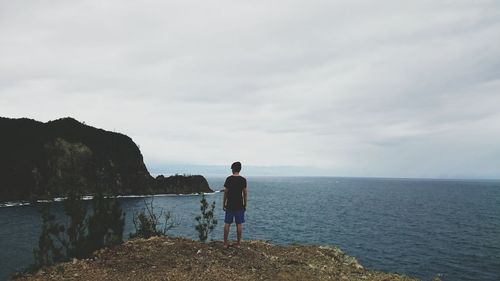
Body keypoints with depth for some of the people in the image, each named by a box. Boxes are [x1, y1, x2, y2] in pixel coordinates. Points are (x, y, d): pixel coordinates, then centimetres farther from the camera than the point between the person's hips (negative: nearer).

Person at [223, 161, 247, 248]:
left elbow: (225, 192, -2)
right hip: (239, 205, 0)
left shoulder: (229, 179, -5)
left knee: (227, 224, 7)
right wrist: (245, 205, 9)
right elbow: (245, 193, 0)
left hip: (229, 205, 0)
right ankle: (238, 243, 11)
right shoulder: (243, 180, -3)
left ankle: (225, 243, 10)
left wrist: (223, 204, 7)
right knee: (239, 224, 7)